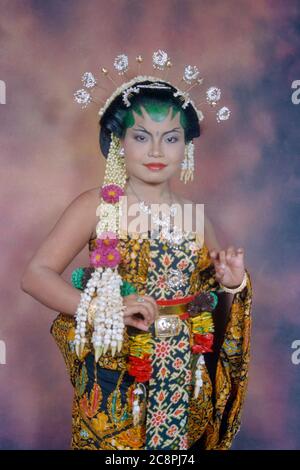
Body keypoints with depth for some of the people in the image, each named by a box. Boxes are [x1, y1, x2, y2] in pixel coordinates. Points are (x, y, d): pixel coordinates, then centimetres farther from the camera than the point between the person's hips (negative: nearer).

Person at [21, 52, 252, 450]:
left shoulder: (195, 215, 4)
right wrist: (104, 310, -24)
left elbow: (212, 290, 17)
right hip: (115, 379, -3)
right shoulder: (96, 206, -9)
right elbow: (36, 274, -13)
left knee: (177, 442, 16)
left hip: (183, 377, 4)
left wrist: (233, 285, -6)